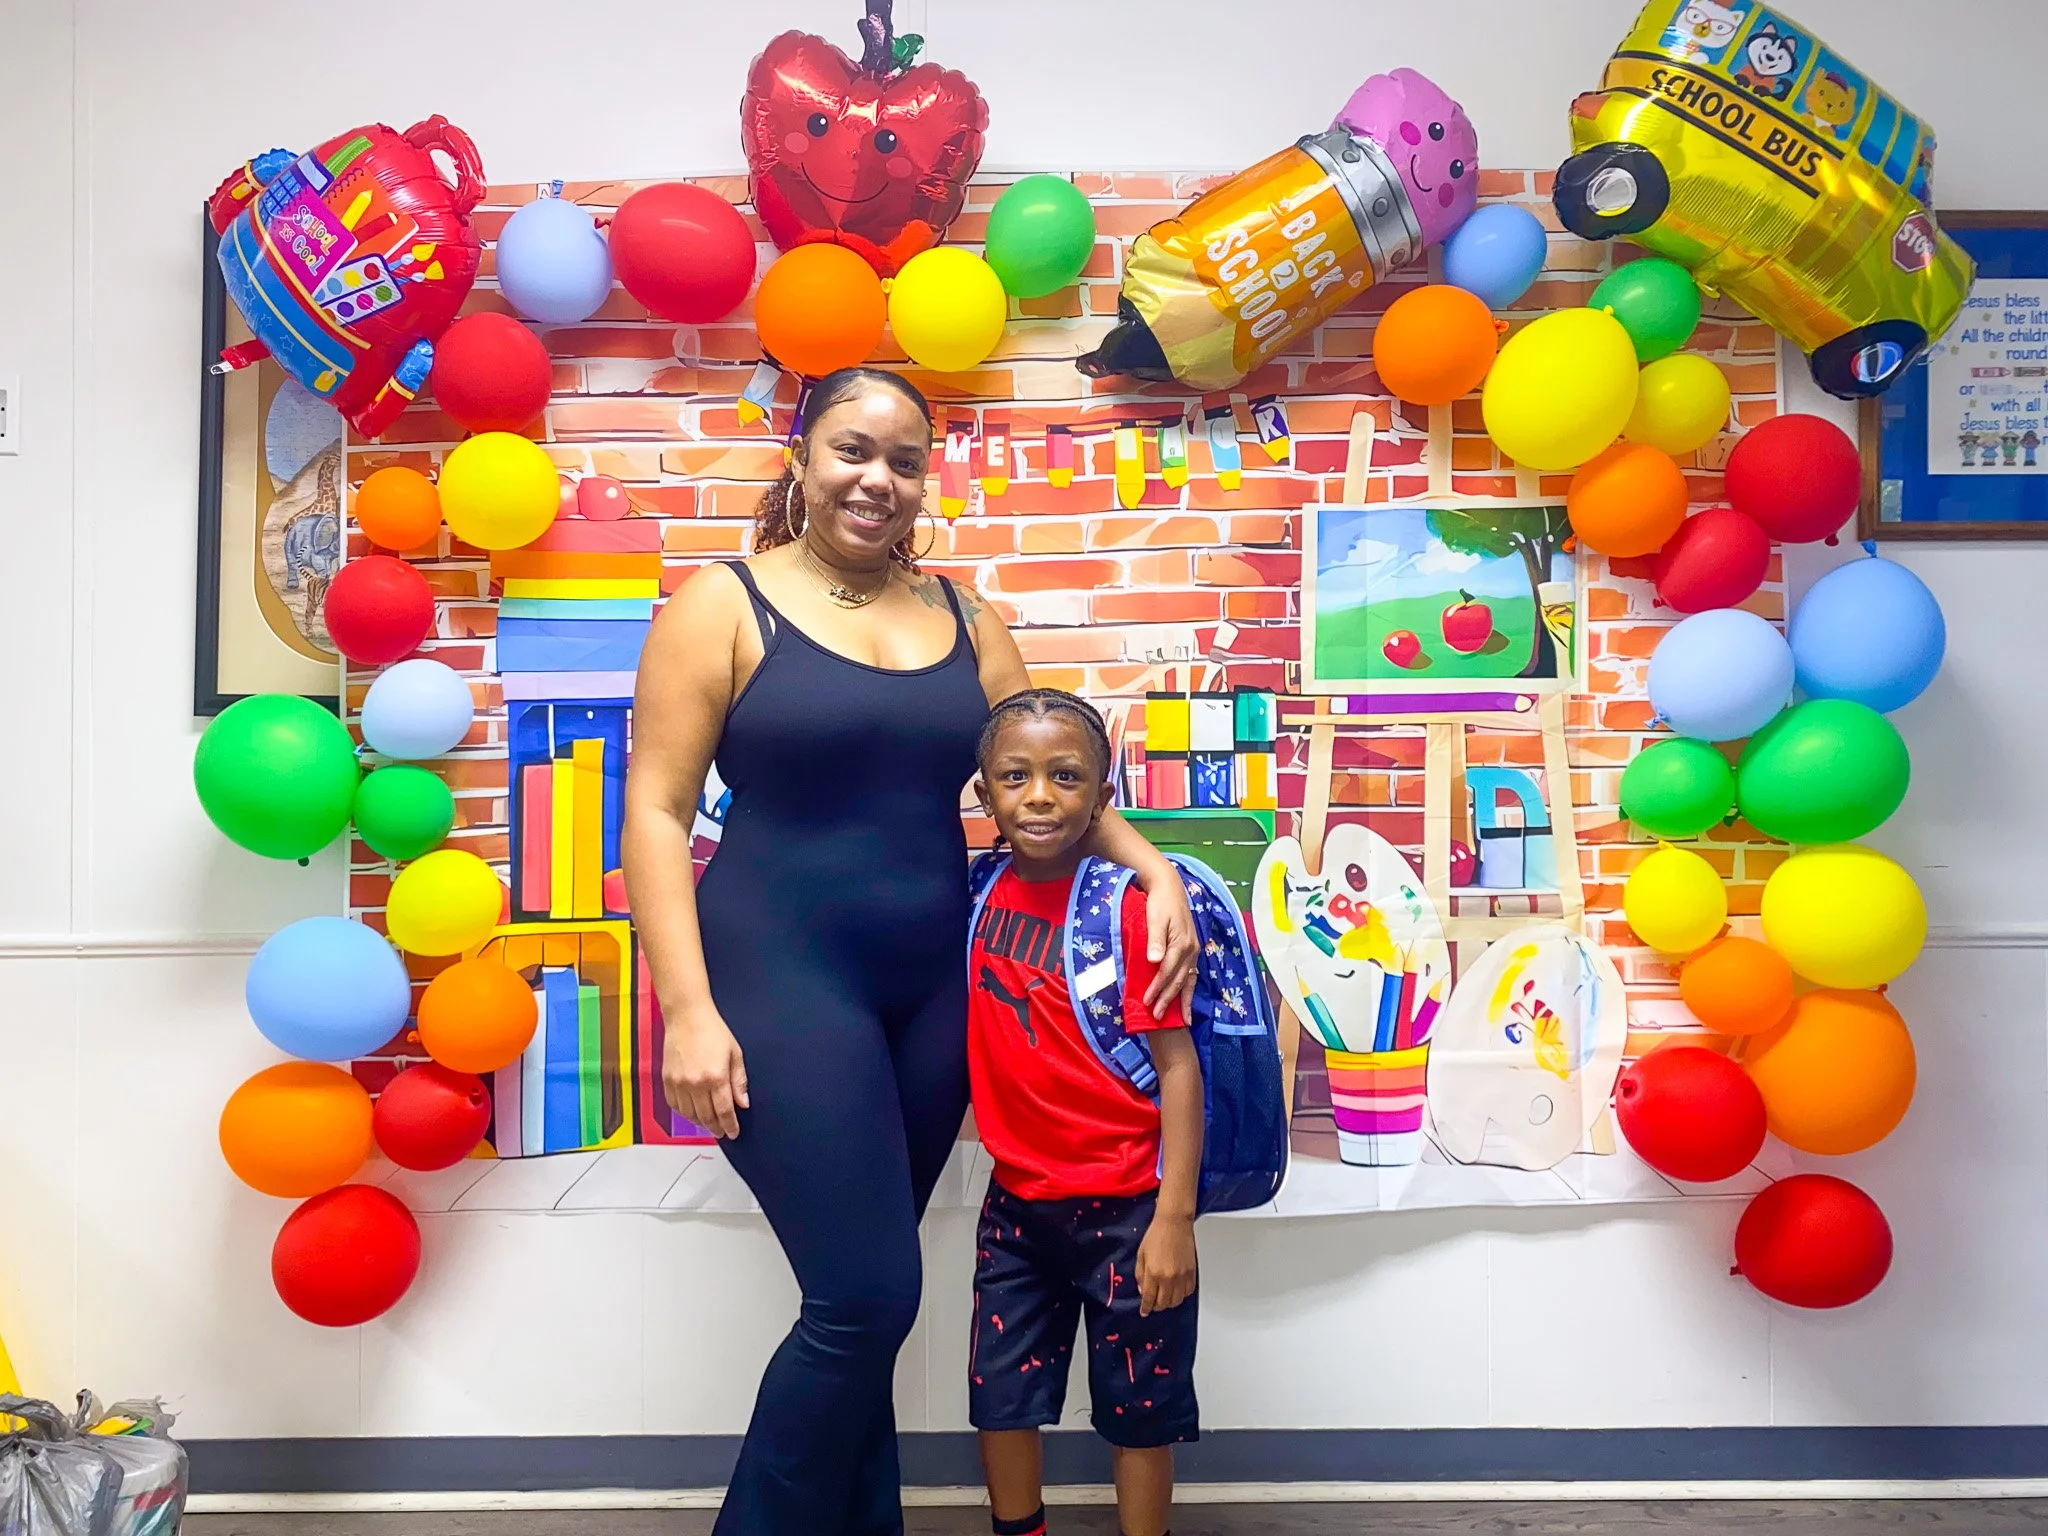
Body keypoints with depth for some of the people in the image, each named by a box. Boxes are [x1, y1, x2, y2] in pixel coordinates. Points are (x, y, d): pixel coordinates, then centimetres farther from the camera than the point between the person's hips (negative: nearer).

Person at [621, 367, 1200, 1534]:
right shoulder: (724, 604, -2)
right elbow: (657, 812, -6)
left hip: (935, 984, 4)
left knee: (858, 1297, 12)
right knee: (869, 1294, -7)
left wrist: (1155, 870, -6)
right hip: (782, 973, -4)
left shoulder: (964, 619, 11)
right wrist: (691, 1007, -14)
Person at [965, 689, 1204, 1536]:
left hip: (1126, 1207, -5)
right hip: (1018, 1202, 5)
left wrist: (1174, 1218, -17)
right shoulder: (978, 894, -1)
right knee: (1000, 1395, 15)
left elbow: (1177, 1066, -16)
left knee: (1138, 1409, 11)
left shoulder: (1128, 908, -17)